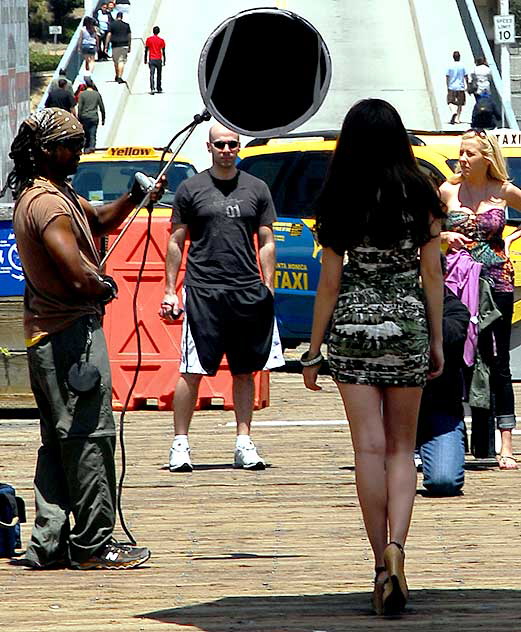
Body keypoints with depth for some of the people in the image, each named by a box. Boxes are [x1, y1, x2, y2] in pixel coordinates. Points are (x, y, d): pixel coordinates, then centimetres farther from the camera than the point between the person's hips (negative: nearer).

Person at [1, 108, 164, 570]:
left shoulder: (51, 194, 15)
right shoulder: (49, 204, -17)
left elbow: (98, 221, 29)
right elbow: (78, 278, -25)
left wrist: (134, 198, 11)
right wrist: (107, 287, -4)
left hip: (45, 335, 11)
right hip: (72, 335, -11)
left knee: (59, 441, 12)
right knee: (90, 437, -8)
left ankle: (48, 543, 12)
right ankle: (93, 544, -6)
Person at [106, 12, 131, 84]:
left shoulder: (112, 25, 1)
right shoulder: (126, 25, 6)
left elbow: (109, 35, -2)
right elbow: (129, 36, 9)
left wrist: (106, 46, 0)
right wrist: (129, 47, 16)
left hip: (115, 45, 0)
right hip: (124, 45, 0)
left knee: (115, 61, 14)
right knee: (122, 61, -5)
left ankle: (117, 76, 25)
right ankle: (120, 77, -15)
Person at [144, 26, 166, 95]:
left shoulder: (149, 39, 1)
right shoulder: (161, 40, 0)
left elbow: (146, 50, 3)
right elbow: (163, 51, 1)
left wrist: (145, 59, 11)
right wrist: (164, 60, 9)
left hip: (151, 59, -1)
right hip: (159, 59, 1)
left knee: (152, 74, -9)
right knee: (159, 75, 16)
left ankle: (152, 88, -25)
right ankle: (159, 88, 24)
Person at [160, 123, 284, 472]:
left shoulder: (257, 189, 11)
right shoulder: (191, 189, 5)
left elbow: (266, 243, 13)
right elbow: (176, 243, 8)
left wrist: (268, 287, 4)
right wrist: (170, 291, 3)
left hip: (248, 292, 2)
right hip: (202, 291, -2)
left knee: (245, 371, 6)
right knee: (192, 371, -5)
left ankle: (244, 443, 12)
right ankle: (180, 444, 0)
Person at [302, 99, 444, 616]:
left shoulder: (339, 201, -3)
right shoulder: (419, 195, -1)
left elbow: (330, 281, -2)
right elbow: (432, 274, 1)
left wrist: (314, 350, 5)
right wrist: (437, 341, 9)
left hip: (353, 326, -1)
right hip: (407, 323, 1)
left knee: (370, 448, 1)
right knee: (401, 447, 9)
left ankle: (382, 561, -2)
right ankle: (396, 545, -13)